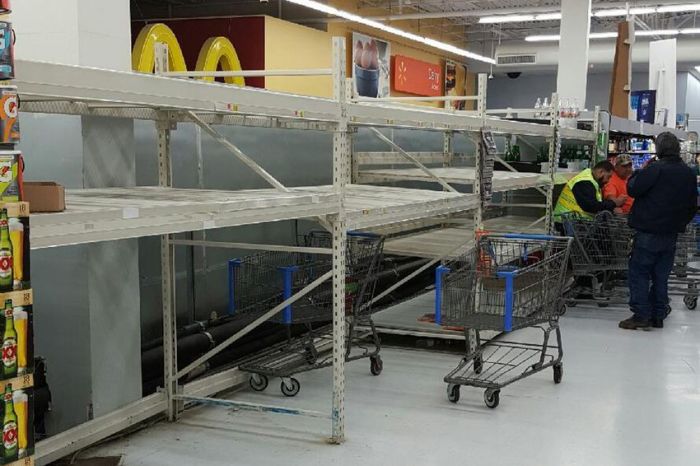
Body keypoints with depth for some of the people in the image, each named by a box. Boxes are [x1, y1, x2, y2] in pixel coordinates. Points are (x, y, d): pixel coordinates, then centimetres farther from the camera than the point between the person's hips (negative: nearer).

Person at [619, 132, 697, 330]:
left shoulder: (655, 169, -16)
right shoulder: (689, 174, 8)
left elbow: (632, 189, -12)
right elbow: (692, 204, 16)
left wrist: (641, 171, 2)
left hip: (648, 233, -7)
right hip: (671, 234, 7)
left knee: (639, 273, -1)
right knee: (661, 276, 13)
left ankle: (641, 315, -5)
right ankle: (658, 316, 16)